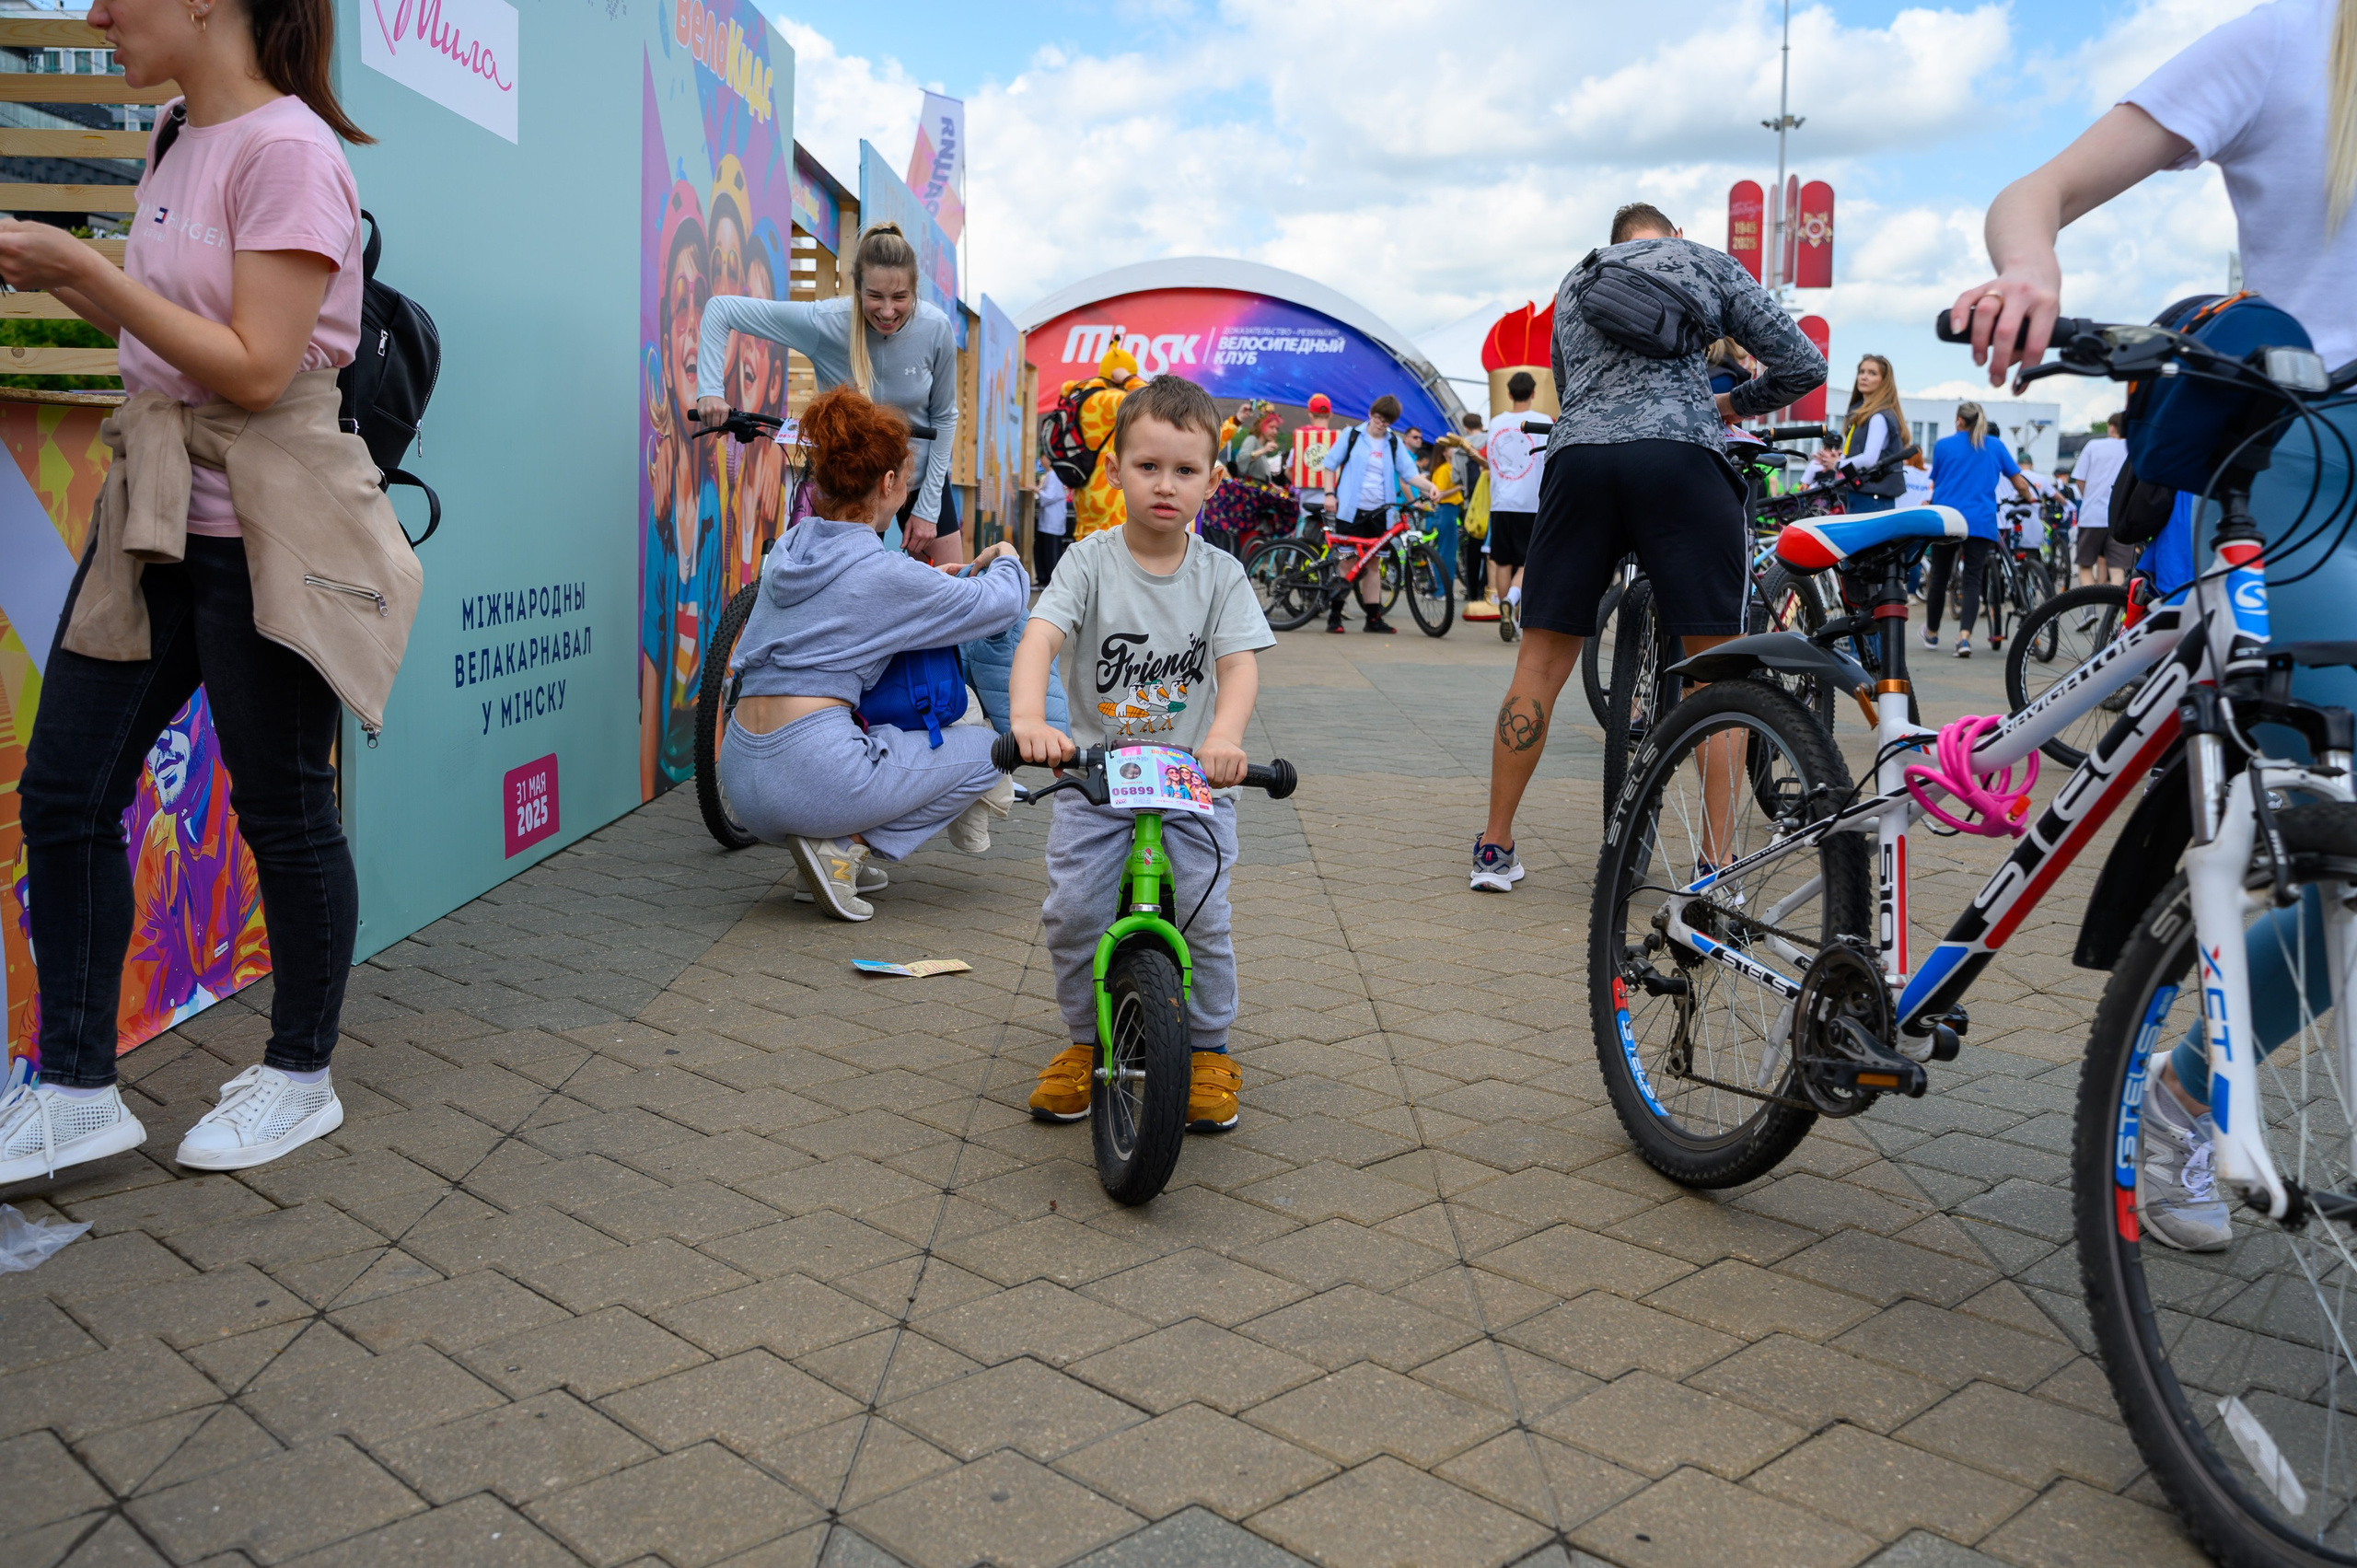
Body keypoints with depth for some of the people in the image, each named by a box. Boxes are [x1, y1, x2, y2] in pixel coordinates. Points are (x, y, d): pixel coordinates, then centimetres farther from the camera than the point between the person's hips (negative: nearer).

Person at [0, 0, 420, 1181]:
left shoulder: (286, 151, -13)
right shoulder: (176, 146, 14)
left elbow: (256, 370, -18)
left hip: (265, 533, -9)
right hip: (155, 513, 9)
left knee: (282, 811, 3)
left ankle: (300, 1079, 22)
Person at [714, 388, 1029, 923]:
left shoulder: (786, 550, 12)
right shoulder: (885, 573, -9)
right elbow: (1001, 603, 2)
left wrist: (926, 580, 31)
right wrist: (1005, 561, 23)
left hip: (740, 778, 8)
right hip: (812, 774, -8)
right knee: (987, 747, 10)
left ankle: (836, 845, 11)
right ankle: (845, 846, -3)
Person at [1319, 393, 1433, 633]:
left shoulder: (1395, 443, 7)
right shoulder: (1353, 436, 1)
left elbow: (1409, 474, 3)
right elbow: (1330, 464, 6)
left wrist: (1430, 486, -15)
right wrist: (1329, 493, -4)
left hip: (1378, 512, 3)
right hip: (1350, 508, -3)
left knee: (1372, 564, 10)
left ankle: (1373, 617, 13)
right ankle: (1334, 615, 3)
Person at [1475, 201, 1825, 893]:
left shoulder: (1575, 281, 30)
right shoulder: (1710, 263, 19)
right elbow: (1803, 367, 14)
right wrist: (1730, 406, 30)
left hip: (1576, 454, 3)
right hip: (1680, 454, -3)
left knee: (1542, 658, 9)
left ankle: (1495, 847, 11)